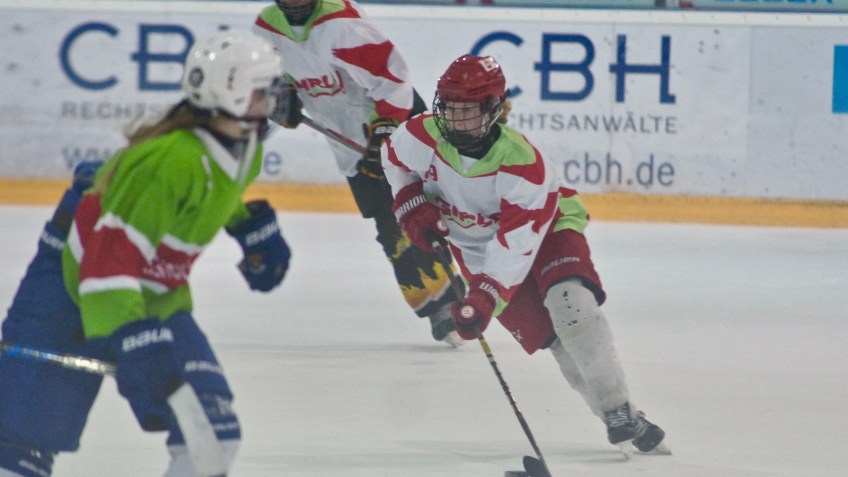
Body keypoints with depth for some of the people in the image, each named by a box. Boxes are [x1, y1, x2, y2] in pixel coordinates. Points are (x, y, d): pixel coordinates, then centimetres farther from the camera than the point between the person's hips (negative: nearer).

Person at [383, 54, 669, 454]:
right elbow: (395, 160, 5)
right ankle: (612, 413, -5)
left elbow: (515, 246, -35)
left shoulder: (524, 165, -34)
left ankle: (622, 415, -20)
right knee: (540, 330, -12)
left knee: (570, 304, -28)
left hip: (547, 229, -4)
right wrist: (412, 205, -10)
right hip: (475, 246, 4)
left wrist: (485, 298, -42)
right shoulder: (420, 136, -21)